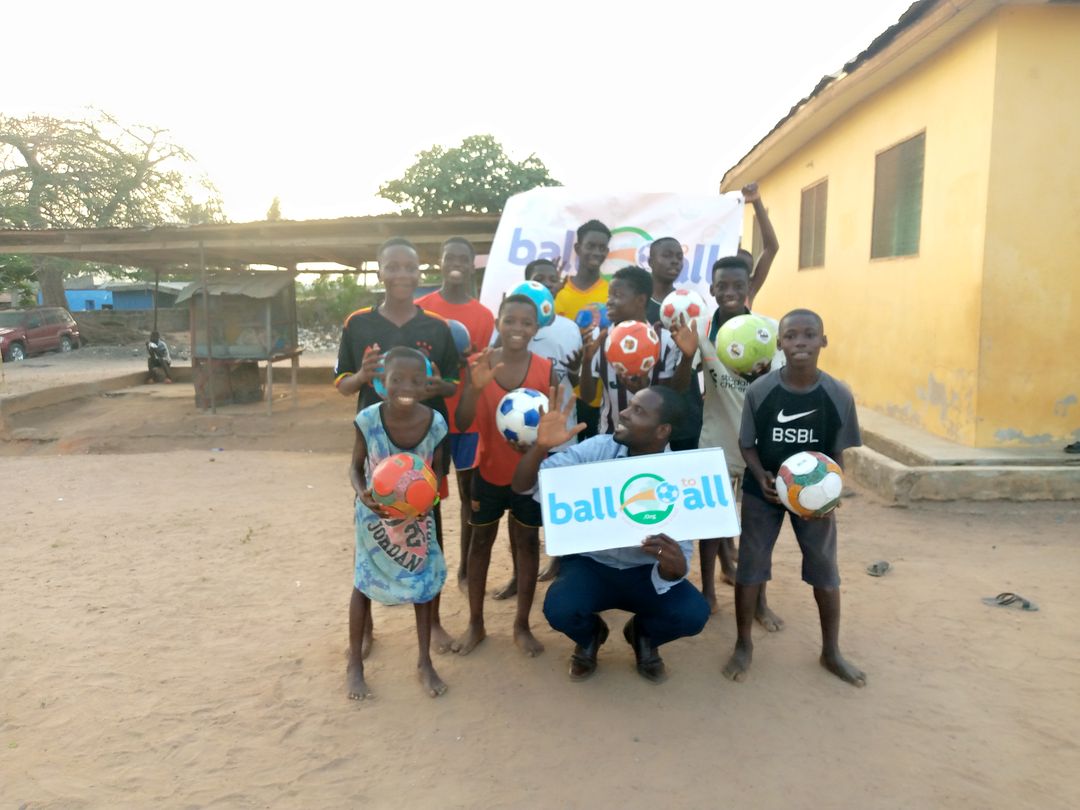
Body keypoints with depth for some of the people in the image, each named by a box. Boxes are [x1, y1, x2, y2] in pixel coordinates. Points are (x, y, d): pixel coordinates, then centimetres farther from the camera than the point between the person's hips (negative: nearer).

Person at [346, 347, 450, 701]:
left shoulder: (435, 423, -21)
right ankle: (354, 664, 30)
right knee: (363, 582, 11)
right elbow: (355, 467, -11)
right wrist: (363, 495, -31)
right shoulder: (368, 419, -25)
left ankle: (425, 663, 28)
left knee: (424, 583, 9)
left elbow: (437, 470, -6)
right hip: (375, 513, -1)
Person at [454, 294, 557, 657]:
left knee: (528, 542, 10)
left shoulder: (546, 369, -10)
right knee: (481, 541, 12)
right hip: (488, 471, 0)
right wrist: (475, 387, -32)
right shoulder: (478, 364, -11)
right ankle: (475, 623, 29)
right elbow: (461, 423, -16)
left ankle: (522, 625, 27)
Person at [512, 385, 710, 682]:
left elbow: (681, 556, -18)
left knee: (693, 614, -25)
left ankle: (643, 635, 12)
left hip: (646, 571, 0)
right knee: (559, 609, -30)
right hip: (590, 564, 0)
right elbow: (522, 486, -16)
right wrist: (541, 445, -36)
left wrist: (675, 565, -43)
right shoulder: (597, 449, -15)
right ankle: (590, 636, 10)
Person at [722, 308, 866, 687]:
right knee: (749, 566, 5)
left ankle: (831, 652, 29)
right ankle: (744, 645, 23)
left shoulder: (839, 395, -14)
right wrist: (762, 477, -20)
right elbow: (747, 443, -5)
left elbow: (837, 453, -4)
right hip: (762, 490, -1)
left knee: (825, 570, 10)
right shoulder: (759, 390, -16)